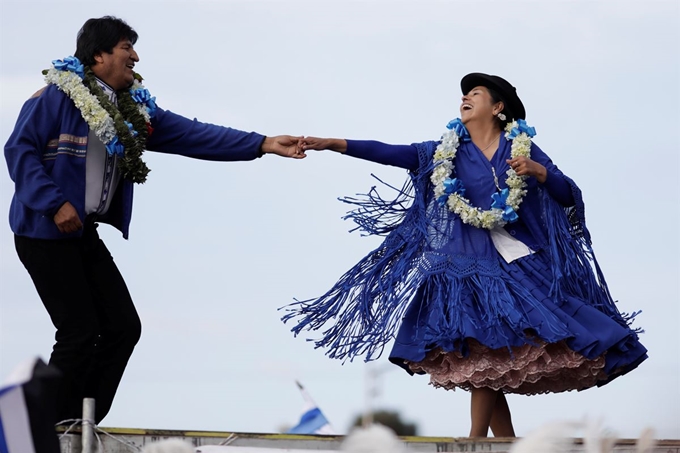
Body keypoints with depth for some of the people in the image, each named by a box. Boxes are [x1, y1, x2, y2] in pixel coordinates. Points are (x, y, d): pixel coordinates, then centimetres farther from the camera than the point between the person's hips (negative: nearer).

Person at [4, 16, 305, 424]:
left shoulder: (135, 109, 9)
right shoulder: (59, 95, -13)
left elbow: (193, 135, 4)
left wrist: (263, 144, -3)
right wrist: (55, 204, -23)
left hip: (86, 234, 8)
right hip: (46, 233, -8)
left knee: (123, 326, 5)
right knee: (80, 332, -10)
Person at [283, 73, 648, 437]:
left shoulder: (521, 147, 6)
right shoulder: (447, 152, 10)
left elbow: (570, 196, 2)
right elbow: (390, 153, -1)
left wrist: (538, 171, -15)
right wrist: (336, 144, -11)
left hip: (515, 261, -2)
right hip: (464, 263, 2)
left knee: (488, 355, -12)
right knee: (484, 365, -3)